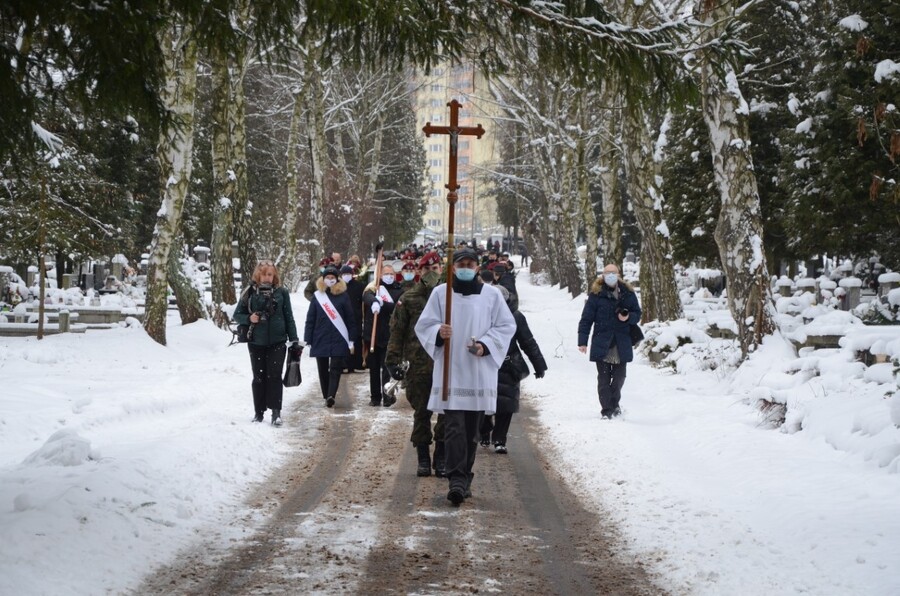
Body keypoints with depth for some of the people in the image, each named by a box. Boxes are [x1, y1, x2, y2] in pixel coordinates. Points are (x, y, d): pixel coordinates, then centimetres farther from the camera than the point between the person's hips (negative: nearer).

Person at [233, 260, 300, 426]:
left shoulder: (281, 292, 2)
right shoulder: (250, 293, 2)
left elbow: (289, 317, 5)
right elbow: (237, 315, 6)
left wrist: (294, 341, 1)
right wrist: (249, 318, -15)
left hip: (277, 341, -1)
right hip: (256, 342, 1)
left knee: (274, 376, -5)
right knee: (259, 377, 7)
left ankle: (276, 412, -3)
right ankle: (259, 412, 16)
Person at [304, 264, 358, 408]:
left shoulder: (343, 296, 2)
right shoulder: (317, 296, 6)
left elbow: (350, 319, 2)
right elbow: (310, 320, 7)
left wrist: (351, 340, -1)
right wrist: (307, 341, 3)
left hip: (339, 340, -2)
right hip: (320, 340, 3)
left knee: (335, 369, -11)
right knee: (323, 370, 7)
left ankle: (330, 396, -21)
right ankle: (327, 397, 16)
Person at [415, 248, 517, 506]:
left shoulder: (492, 294, 5)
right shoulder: (440, 293, 5)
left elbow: (507, 326, 8)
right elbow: (424, 325, 7)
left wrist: (486, 345, -7)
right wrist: (438, 333, -15)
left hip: (479, 371, 1)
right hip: (449, 371, -1)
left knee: (472, 429, 7)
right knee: (454, 427, -11)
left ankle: (464, 478, 18)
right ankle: (458, 480, -17)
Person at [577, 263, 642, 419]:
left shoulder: (628, 293, 5)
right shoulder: (596, 294, -3)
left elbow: (637, 314, 11)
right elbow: (586, 318, -3)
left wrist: (628, 317, -13)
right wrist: (582, 341, -8)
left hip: (622, 344, 3)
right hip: (602, 343, -2)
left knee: (619, 377, 11)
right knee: (604, 378, 0)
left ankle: (614, 404, 32)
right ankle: (606, 411, 4)